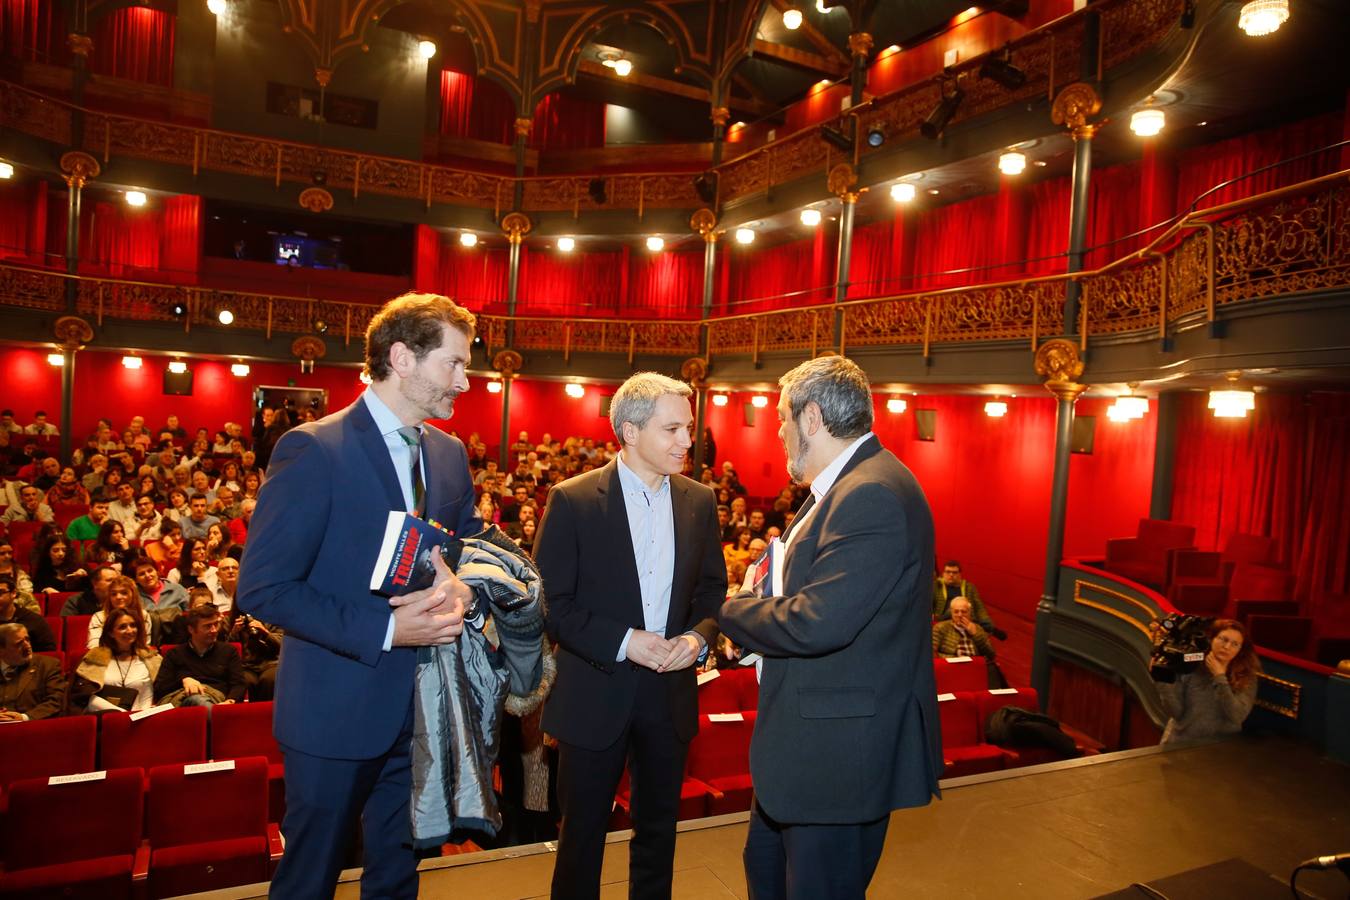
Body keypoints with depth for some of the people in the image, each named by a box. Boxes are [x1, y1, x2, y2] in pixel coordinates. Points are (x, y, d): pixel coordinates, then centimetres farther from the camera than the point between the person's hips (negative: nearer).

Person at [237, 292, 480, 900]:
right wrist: (385, 630, -24)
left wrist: (460, 588, -10)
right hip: (335, 711, -5)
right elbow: (263, 589, -18)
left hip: (423, 706, 6)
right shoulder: (312, 450, -17)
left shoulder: (450, 454, 3)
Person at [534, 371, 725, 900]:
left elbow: (713, 589, 8)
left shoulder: (699, 502, 1)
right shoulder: (572, 500, -12)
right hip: (595, 695, -3)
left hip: (670, 693, 4)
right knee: (583, 833, 14)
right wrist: (622, 642, -20)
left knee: (658, 830, 20)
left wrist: (698, 637, -12)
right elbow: (550, 602, -12)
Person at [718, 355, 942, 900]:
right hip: (808, 739, 10)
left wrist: (736, 609, -13)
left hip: (842, 748, -10)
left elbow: (817, 625, -31)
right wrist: (763, 601, -1)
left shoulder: (871, 496, -26)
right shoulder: (848, 486, 9)